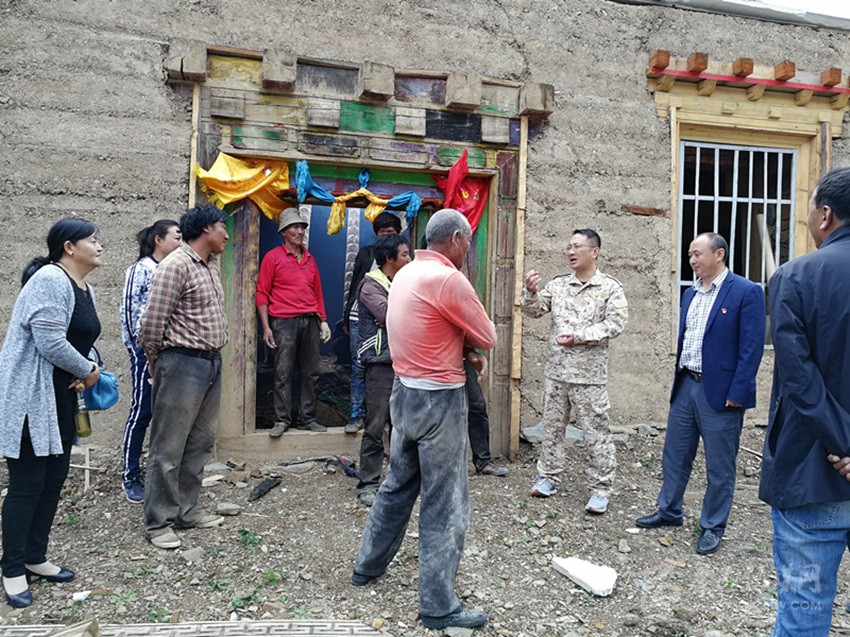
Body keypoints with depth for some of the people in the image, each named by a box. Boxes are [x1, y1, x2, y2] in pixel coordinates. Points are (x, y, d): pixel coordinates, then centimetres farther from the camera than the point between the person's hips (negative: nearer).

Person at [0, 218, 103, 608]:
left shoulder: (84, 289, 11)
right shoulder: (49, 279, -18)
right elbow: (50, 342, -25)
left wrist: (82, 375, 0)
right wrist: (88, 370, -11)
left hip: (61, 396, 9)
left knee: (54, 479, 13)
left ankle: (35, 558, 27)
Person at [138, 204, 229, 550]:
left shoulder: (211, 265, 14)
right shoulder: (176, 265, -14)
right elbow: (151, 322, -14)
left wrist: (214, 355, 16)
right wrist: (157, 364, -1)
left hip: (212, 363, 9)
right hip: (183, 364, -9)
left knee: (200, 443, 15)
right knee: (169, 448, 2)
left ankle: (187, 511, 27)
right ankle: (158, 522, 14)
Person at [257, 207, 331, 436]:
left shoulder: (310, 259, 16)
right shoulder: (273, 257, 2)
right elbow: (262, 294, -1)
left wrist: (323, 321, 12)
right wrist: (266, 327, -8)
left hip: (310, 321, 5)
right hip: (284, 321, -4)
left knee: (310, 373, 6)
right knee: (283, 374, -1)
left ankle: (307, 419, 15)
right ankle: (282, 420, 7)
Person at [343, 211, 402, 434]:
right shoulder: (366, 253, 11)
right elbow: (354, 286, 13)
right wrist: (346, 317, 10)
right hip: (360, 319, 1)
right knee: (359, 368, 2)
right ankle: (357, 415, 9)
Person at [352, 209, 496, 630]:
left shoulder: (406, 274, 9)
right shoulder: (448, 279, -18)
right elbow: (487, 338, -10)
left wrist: (460, 343, 4)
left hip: (405, 392, 9)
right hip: (439, 399, -9)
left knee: (397, 485, 22)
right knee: (445, 503, 2)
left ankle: (368, 565, 37)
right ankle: (439, 606, 12)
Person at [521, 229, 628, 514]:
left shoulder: (610, 287, -5)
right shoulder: (558, 284, 7)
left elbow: (615, 323, -13)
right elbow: (534, 310, 3)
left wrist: (578, 336, -18)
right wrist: (531, 291, -18)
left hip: (589, 375, -4)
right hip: (556, 371, 4)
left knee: (597, 434, 2)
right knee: (552, 427, 14)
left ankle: (601, 490, 14)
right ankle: (548, 477, 29)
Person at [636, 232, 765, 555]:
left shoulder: (746, 292, -10)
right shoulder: (690, 294, 11)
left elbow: (751, 348, -14)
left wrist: (737, 394, -17)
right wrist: (677, 380, 13)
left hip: (720, 392, -7)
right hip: (685, 386, 7)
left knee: (719, 466, 7)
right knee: (674, 455, 16)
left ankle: (712, 527, 22)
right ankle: (669, 512, 32)